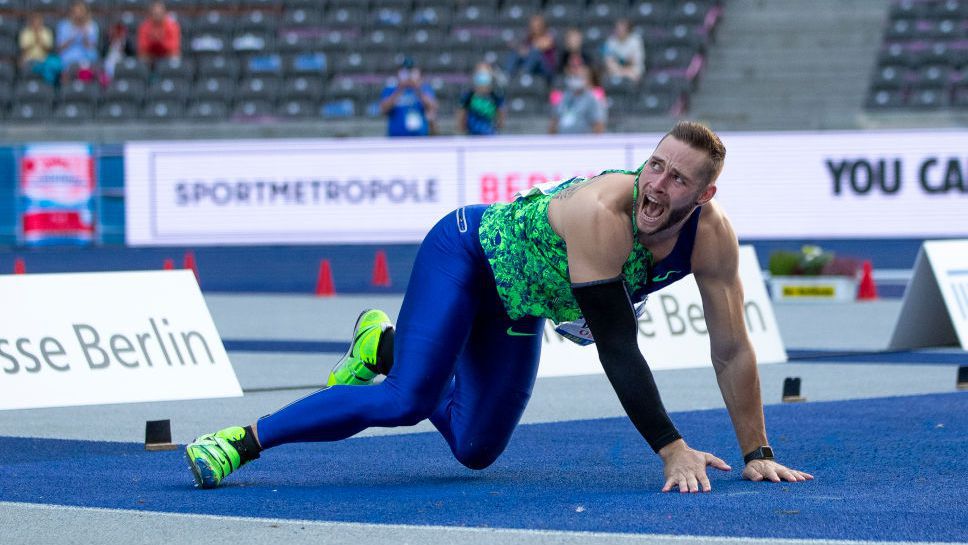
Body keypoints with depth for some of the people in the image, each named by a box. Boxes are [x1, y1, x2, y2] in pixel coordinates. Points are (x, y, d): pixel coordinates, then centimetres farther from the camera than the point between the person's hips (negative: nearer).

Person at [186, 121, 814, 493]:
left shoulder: (712, 235, -23)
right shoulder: (602, 214, -41)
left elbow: (732, 349, -14)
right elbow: (616, 344, -41)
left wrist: (757, 453, -15)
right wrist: (672, 449, -42)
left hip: (518, 305, 7)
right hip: (468, 252, -7)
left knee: (475, 449, 12)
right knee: (408, 400, -27)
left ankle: (385, 344, 34)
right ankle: (243, 440, -17)